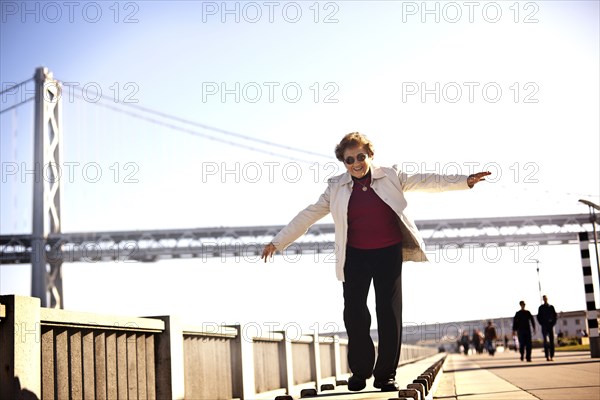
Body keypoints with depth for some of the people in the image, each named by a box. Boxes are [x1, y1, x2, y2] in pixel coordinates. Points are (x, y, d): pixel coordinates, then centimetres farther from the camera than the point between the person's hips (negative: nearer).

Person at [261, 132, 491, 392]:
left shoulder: (390, 176, 2)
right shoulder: (336, 188, 3)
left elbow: (425, 181, 2)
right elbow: (308, 216, 4)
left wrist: (463, 181, -7)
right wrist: (278, 242, 1)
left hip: (388, 255, -1)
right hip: (355, 257, 1)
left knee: (390, 314, -1)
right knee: (354, 314, 0)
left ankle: (385, 374, 10)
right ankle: (360, 371, 16)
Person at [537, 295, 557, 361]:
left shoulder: (551, 307, 9)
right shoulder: (541, 308, 7)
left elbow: (555, 316, 8)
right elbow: (539, 317, 7)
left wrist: (553, 323, -5)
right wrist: (542, 324, -5)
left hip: (551, 325, 1)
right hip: (544, 326, -1)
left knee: (551, 341, 1)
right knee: (546, 341, -9)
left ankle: (552, 356, 5)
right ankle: (547, 356, -12)